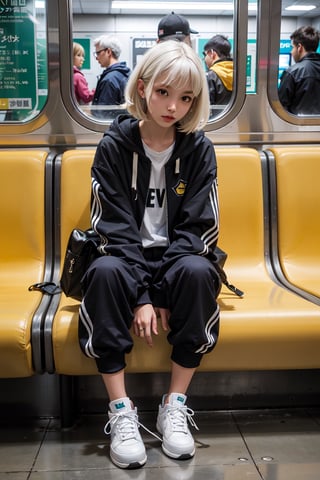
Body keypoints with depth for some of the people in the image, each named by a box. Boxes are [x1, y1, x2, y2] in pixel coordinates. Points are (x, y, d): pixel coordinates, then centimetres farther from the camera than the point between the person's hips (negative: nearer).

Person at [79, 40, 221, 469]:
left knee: (197, 271, -33)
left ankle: (175, 406, -19)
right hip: (128, 258, 0)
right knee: (104, 271, -34)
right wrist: (141, 296, -21)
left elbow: (196, 228, -7)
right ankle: (121, 412, -25)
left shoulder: (199, 149, -2)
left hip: (178, 259, 1)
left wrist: (163, 296, -18)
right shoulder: (114, 145, -5)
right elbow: (115, 227, -10)